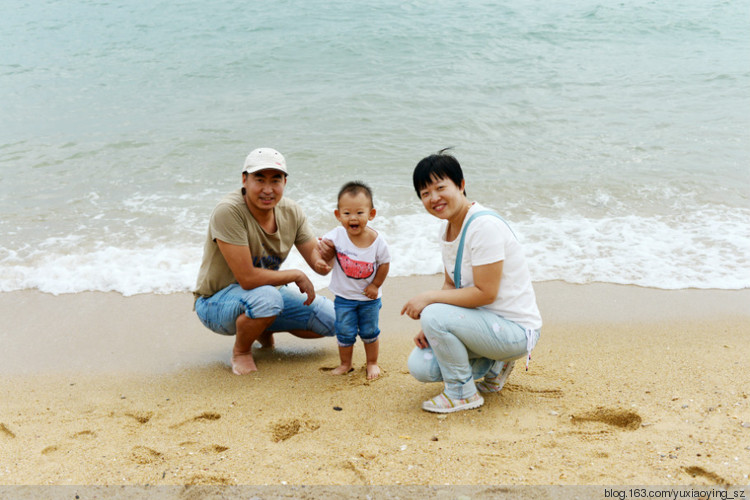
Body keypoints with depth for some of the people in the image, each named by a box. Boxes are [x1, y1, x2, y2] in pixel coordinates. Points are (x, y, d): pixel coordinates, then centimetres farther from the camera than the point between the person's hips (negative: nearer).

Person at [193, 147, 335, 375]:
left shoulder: (291, 211, -6)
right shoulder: (228, 211, -28)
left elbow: (315, 257, -5)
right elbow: (248, 278, -31)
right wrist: (296, 275, -20)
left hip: (267, 292, 7)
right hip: (216, 302, -7)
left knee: (332, 319, -5)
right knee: (267, 297, -39)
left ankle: (264, 329, 18)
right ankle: (241, 351, -7)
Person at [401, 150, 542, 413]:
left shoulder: (485, 225, -23)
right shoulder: (446, 228, 5)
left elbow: (485, 293, -25)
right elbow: (451, 285, 11)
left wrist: (429, 297, -19)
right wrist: (429, 329, -3)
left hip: (517, 329, -9)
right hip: (486, 321, 9)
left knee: (434, 315, -28)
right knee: (420, 367, -4)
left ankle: (463, 393, -6)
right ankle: (493, 364, 15)